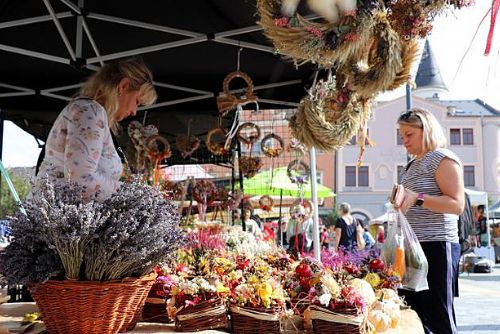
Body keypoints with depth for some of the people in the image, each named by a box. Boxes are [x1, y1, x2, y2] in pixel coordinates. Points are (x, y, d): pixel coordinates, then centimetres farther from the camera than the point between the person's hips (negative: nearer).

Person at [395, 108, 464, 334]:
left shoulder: (443, 158, -6)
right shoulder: (412, 165, 20)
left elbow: (457, 205, -17)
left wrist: (418, 198, -26)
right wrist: (400, 202, 13)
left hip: (436, 247, -8)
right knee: (414, 315, 9)